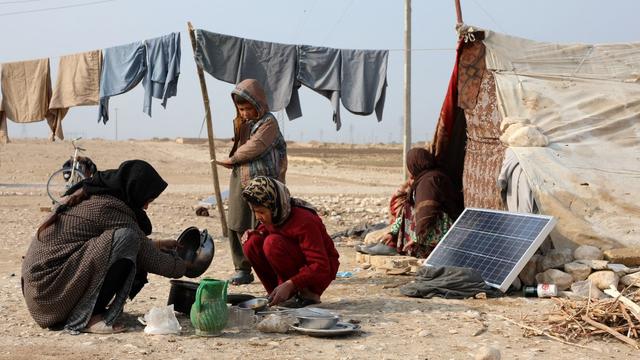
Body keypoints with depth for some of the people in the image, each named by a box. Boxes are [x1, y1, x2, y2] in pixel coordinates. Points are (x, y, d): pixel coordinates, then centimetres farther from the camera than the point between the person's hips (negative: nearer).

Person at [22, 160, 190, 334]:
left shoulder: (84, 197, 14)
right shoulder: (111, 209, -14)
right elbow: (153, 261, -7)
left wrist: (158, 245, 32)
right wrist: (185, 266, 10)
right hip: (52, 291, -10)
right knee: (125, 239, -20)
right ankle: (84, 319, -15)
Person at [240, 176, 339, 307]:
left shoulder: (304, 220, -29)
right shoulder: (272, 217, -7)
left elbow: (321, 267, -32)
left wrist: (289, 285, -41)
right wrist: (255, 233, -6)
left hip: (321, 273, -8)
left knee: (272, 243, -29)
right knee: (252, 243, -12)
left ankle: (306, 294, -18)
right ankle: (277, 295, -4)